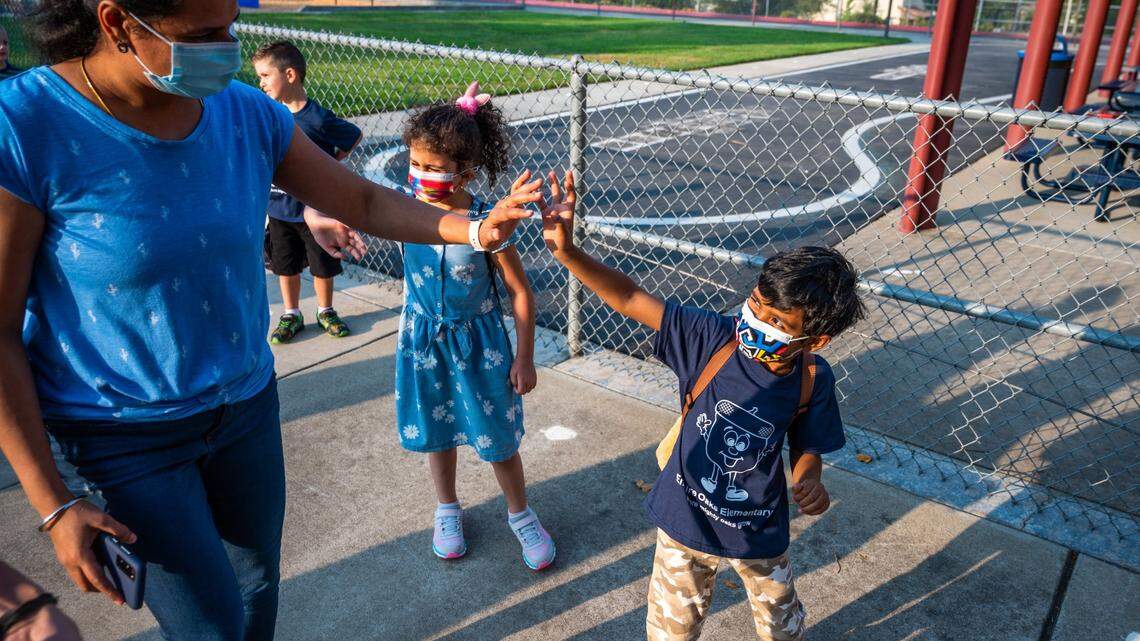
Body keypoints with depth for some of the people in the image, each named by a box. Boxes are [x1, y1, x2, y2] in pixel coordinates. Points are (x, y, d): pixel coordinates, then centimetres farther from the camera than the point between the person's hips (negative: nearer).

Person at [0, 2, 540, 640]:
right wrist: (53, 505, -16)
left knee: (257, 581, 22)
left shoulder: (246, 113, -8)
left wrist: (475, 229, -14)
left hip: (246, 404, 5)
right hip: (119, 434, -4)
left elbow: (363, 201, 1)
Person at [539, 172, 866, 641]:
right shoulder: (712, 338, -25)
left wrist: (809, 480, -23)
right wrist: (568, 252, -41)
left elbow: (806, 446, -2)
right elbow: (630, 300, -29)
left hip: (760, 530, 2)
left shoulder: (813, 381, -18)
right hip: (687, 518, -1)